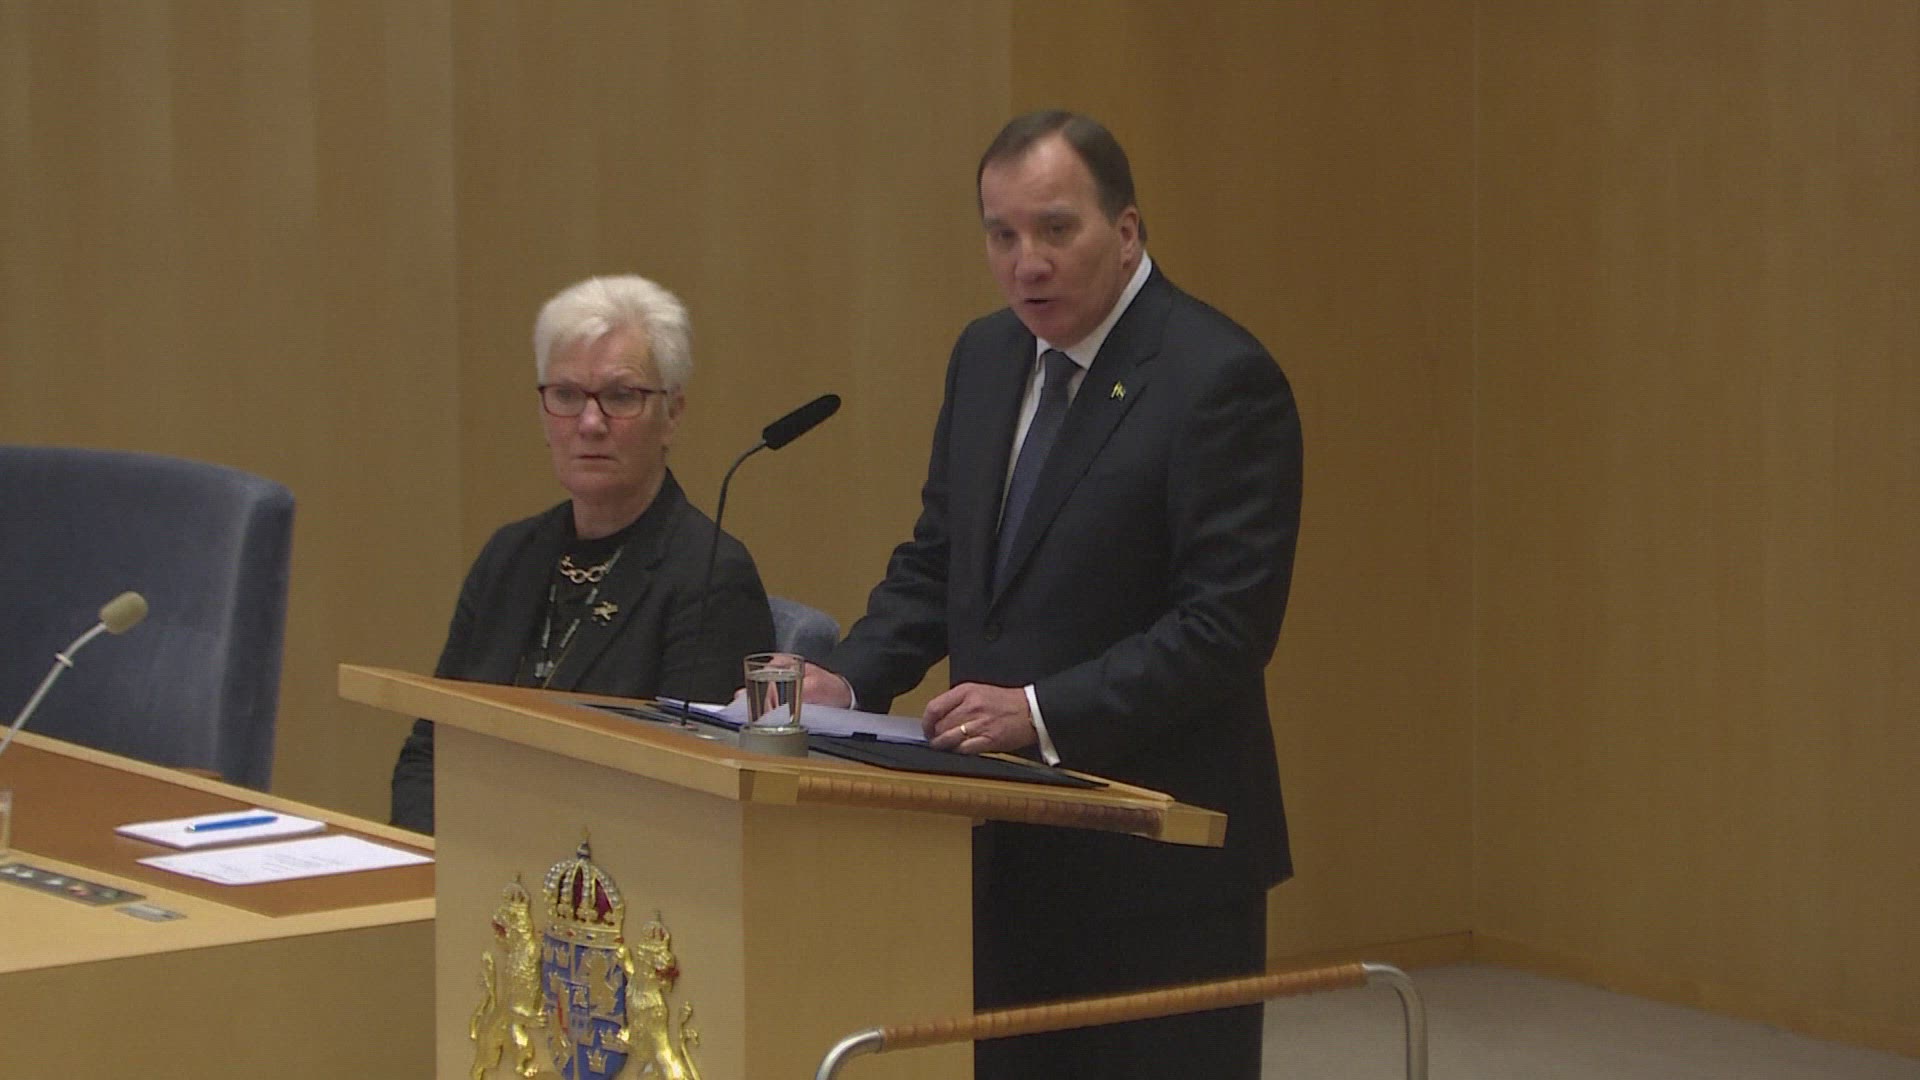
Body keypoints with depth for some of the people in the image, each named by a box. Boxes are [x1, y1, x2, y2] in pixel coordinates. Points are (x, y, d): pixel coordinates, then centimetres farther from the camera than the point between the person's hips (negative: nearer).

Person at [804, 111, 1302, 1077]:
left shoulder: (1221, 379, -14)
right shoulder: (987, 356, 10)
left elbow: (1227, 624, -19)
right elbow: (936, 561, 16)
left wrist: (1043, 711, -25)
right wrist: (849, 679, -2)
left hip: (1156, 858, -7)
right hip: (1006, 848, 7)